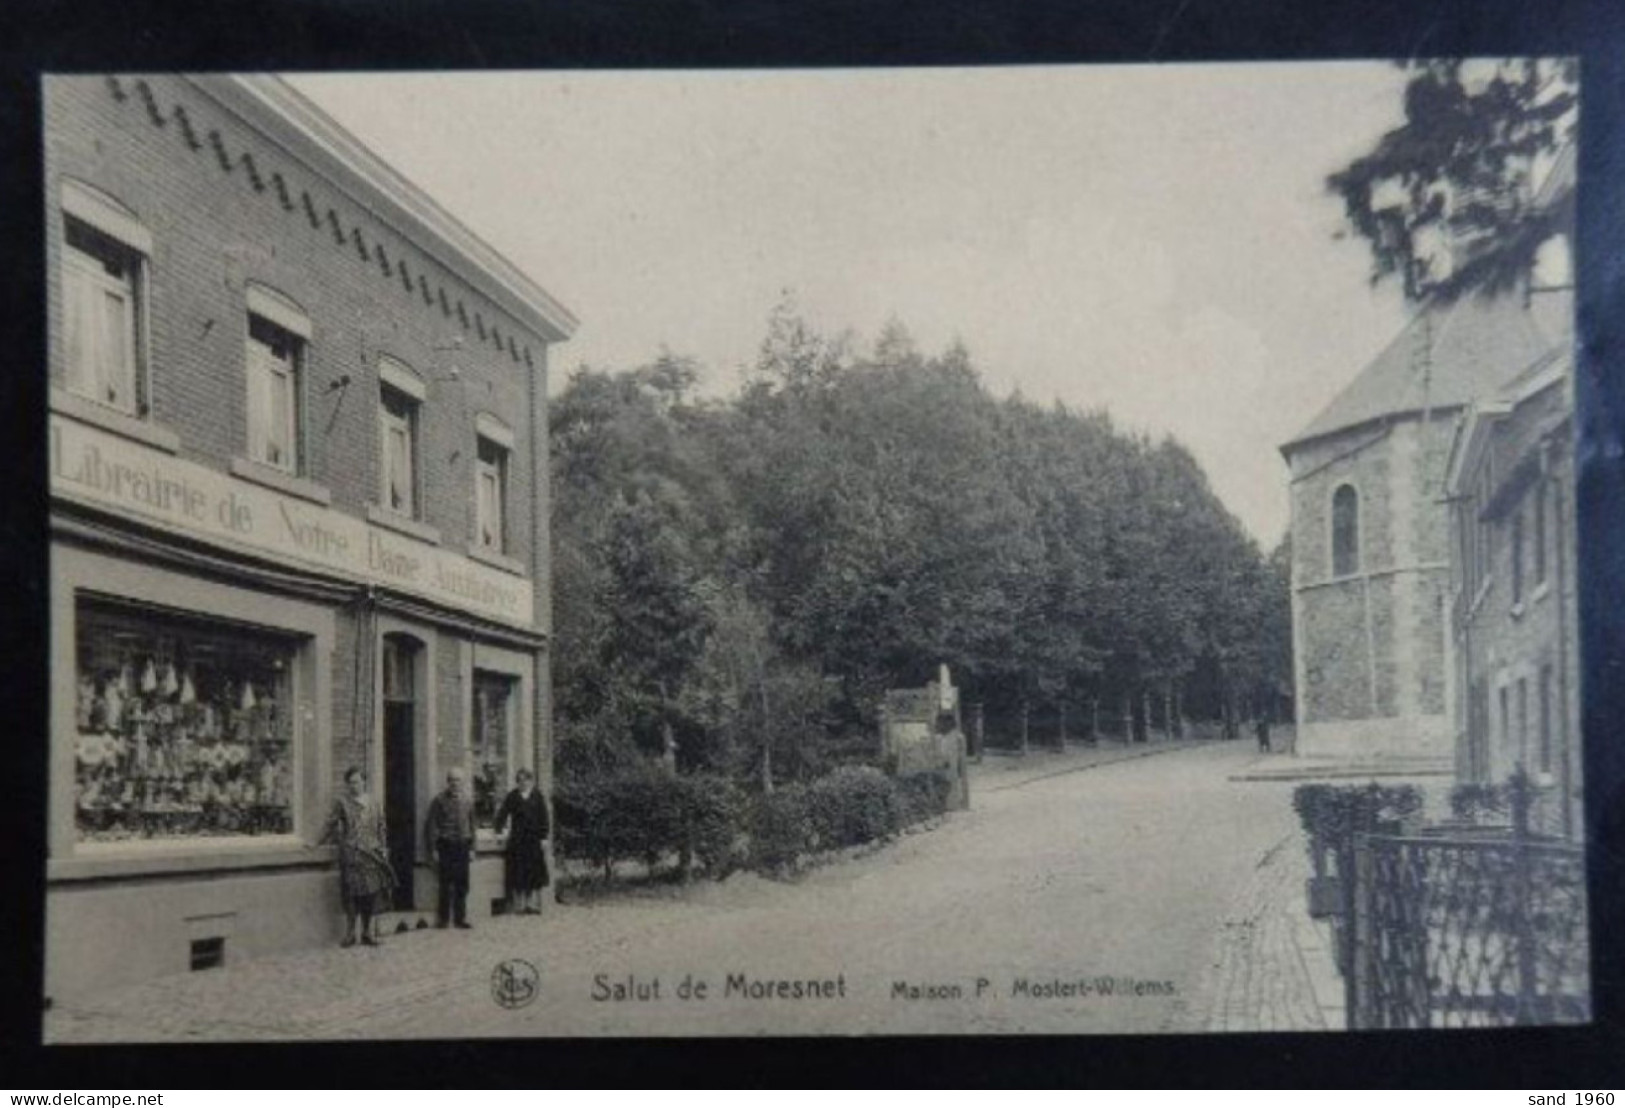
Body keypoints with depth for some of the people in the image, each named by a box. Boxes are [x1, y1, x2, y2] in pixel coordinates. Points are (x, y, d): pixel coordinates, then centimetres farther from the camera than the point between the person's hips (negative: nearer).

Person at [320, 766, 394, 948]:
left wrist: (383, 848, 10)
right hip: (351, 854, -4)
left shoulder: (372, 803, 11)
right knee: (352, 893, -7)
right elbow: (331, 824, 3)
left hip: (372, 854, 4)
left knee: (371, 893, 3)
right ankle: (350, 933, 0)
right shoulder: (342, 802, 1)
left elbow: (380, 827, 16)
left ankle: (367, 932, 11)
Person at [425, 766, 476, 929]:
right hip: (445, 846, -4)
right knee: (446, 884, -1)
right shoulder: (439, 801, -3)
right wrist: (433, 850, -8)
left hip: (462, 845, 4)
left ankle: (460, 917, 13)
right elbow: (431, 826, -4)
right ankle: (443, 918, 9)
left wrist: (471, 847, 10)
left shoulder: (467, 802, 10)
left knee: (462, 885, 5)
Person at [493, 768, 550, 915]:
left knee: (534, 873, 2)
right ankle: (518, 905, 4)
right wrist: (498, 828, -6)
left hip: (533, 839, 1)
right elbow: (503, 813, 2)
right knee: (518, 873, 0)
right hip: (517, 840, -1)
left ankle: (533, 904, 7)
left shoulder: (537, 797, 3)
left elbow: (543, 818, 3)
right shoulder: (512, 797, 2)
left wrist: (543, 837, -2)